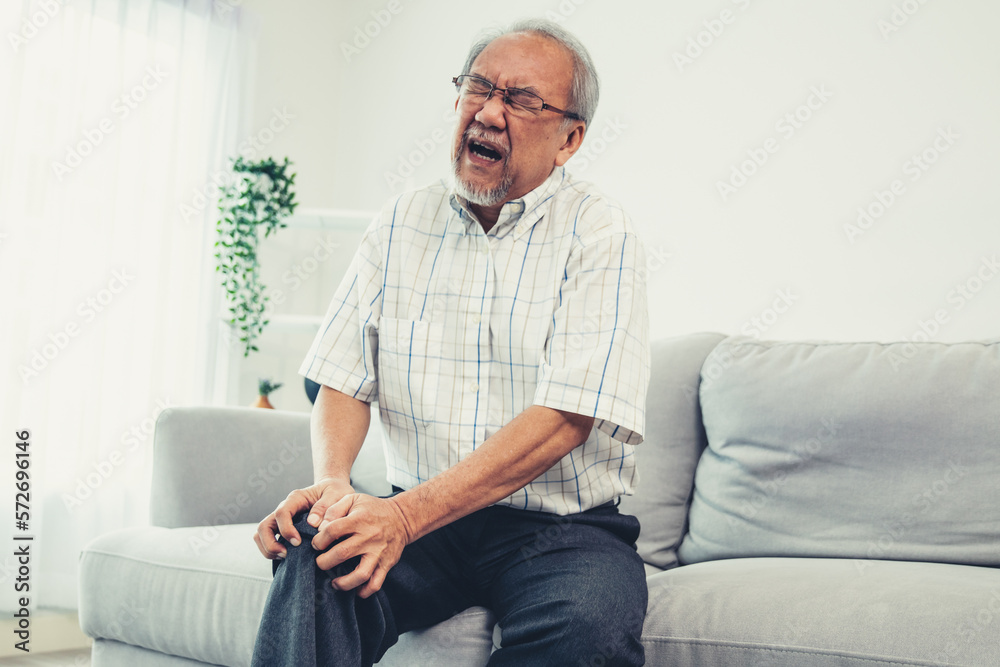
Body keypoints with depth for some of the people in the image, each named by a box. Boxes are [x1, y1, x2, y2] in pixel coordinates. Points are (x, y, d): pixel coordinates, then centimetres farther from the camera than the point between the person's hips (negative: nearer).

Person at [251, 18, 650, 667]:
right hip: (423, 517, 2)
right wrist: (332, 481, -16)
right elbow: (346, 377, 7)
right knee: (312, 562, -29)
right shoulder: (404, 222, 9)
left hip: (562, 525, -2)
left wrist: (405, 515, -26)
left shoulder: (598, 232, -7)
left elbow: (564, 419, -17)